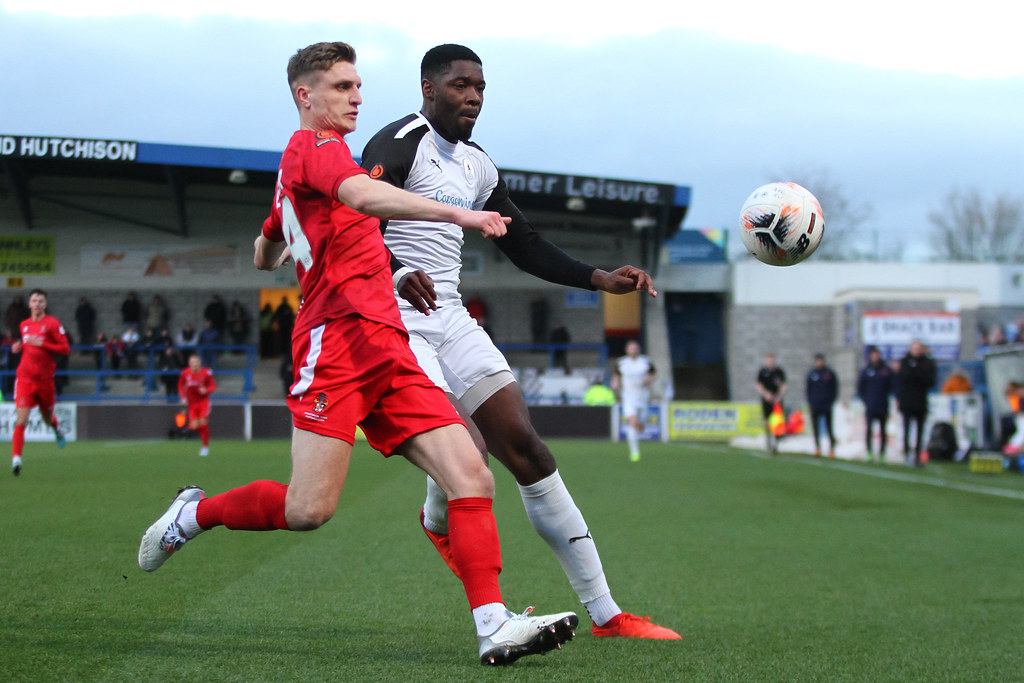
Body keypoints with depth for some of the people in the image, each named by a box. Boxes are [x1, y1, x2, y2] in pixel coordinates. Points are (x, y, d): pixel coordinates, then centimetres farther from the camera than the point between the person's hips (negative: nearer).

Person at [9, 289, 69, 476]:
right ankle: (16, 458, -16)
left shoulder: (52, 324, -6)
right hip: (25, 378, 2)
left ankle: (57, 428, 53)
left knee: (47, 419, 17)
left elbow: (66, 349, -11)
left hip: (45, 379, -2)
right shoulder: (24, 324, 9)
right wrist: (19, 347, 5)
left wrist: (42, 343, -19)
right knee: (21, 421, -13)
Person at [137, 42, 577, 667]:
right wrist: (456, 213, -33)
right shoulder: (313, 145, -1)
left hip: (389, 351, 10)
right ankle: (194, 514, 12)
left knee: (473, 479, -7)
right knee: (309, 508, -14)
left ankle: (495, 626, -15)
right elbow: (363, 196, -24)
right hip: (341, 335, -10)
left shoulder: (297, 178, 28)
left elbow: (265, 257, 41)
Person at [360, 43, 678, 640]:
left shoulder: (477, 166, 16)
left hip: (450, 318, 7)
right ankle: (439, 522, 18)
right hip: (394, 318, -7)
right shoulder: (401, 143, -9)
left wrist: (602, 279, 12)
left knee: (524, 445, -2)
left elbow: (526, 247, 23)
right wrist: (398, 275, -40)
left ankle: (606, 613, -1)